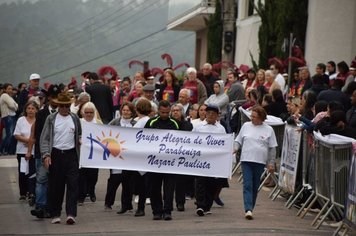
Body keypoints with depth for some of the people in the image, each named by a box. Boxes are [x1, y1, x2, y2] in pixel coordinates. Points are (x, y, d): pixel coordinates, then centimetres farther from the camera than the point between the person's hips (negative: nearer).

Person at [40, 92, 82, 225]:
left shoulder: (75, 119, 8)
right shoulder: (51, 119, 2)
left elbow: (80, 135, 20)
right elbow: (44, 138, -1)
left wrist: (80, 141, 1)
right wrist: (46, 155, -11)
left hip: (71, 154, 1)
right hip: (55, 154, -1)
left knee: (72, 184, -8)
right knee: (55, 186, 4)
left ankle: (71, 214, -11)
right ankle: (55, 215, 13)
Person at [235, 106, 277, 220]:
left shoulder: (268, 129, 3)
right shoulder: (246, 126, 7)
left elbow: (272, 148, 6)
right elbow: (238, 141, 14)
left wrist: (271, 163, 3)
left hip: (260, 161, 0)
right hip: (246, 159, 0)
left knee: (255, 187, 7)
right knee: (247, 185, -11)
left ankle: (250, 208, 18)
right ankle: (248, 210, -19)